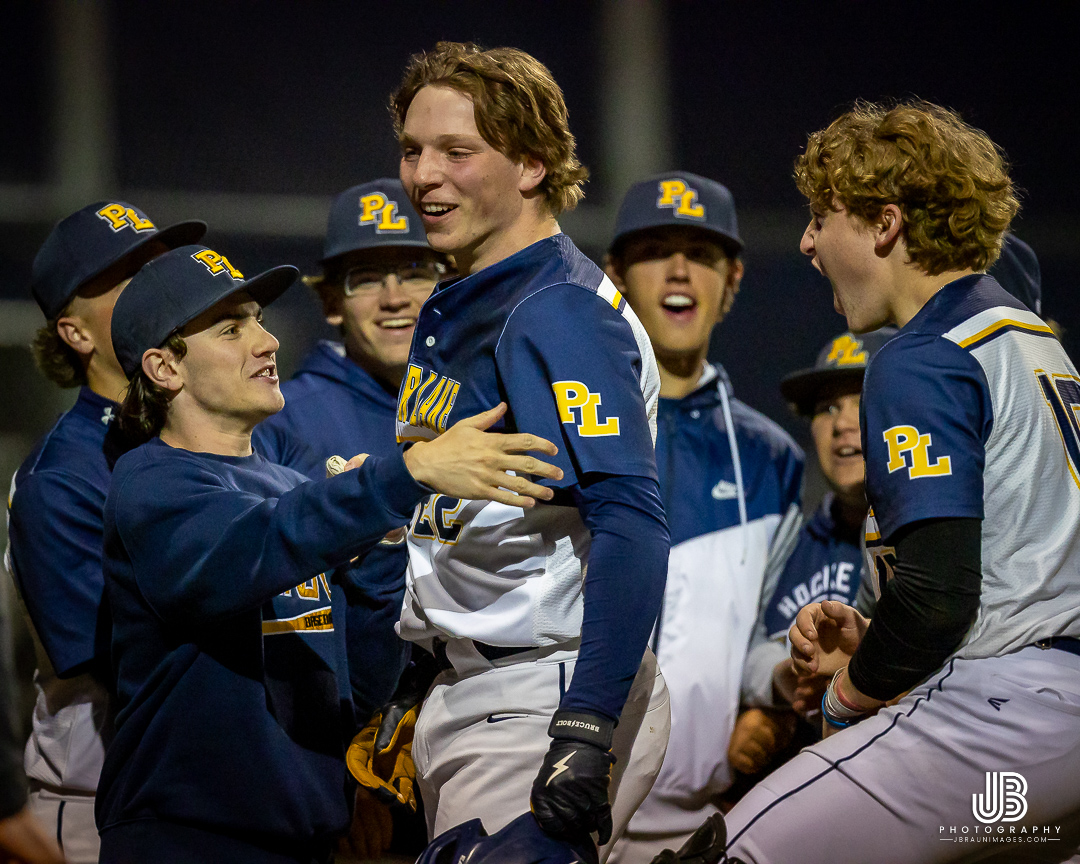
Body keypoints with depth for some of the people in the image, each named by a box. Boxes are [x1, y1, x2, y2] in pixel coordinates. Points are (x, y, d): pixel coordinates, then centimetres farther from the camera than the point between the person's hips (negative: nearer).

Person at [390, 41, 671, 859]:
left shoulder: (560, 315, -15)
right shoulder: (452, 311, 15)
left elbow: (630, 526, -25)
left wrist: (586, 731, -31)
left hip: (546, 697, -10)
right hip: (465, 692, 10)